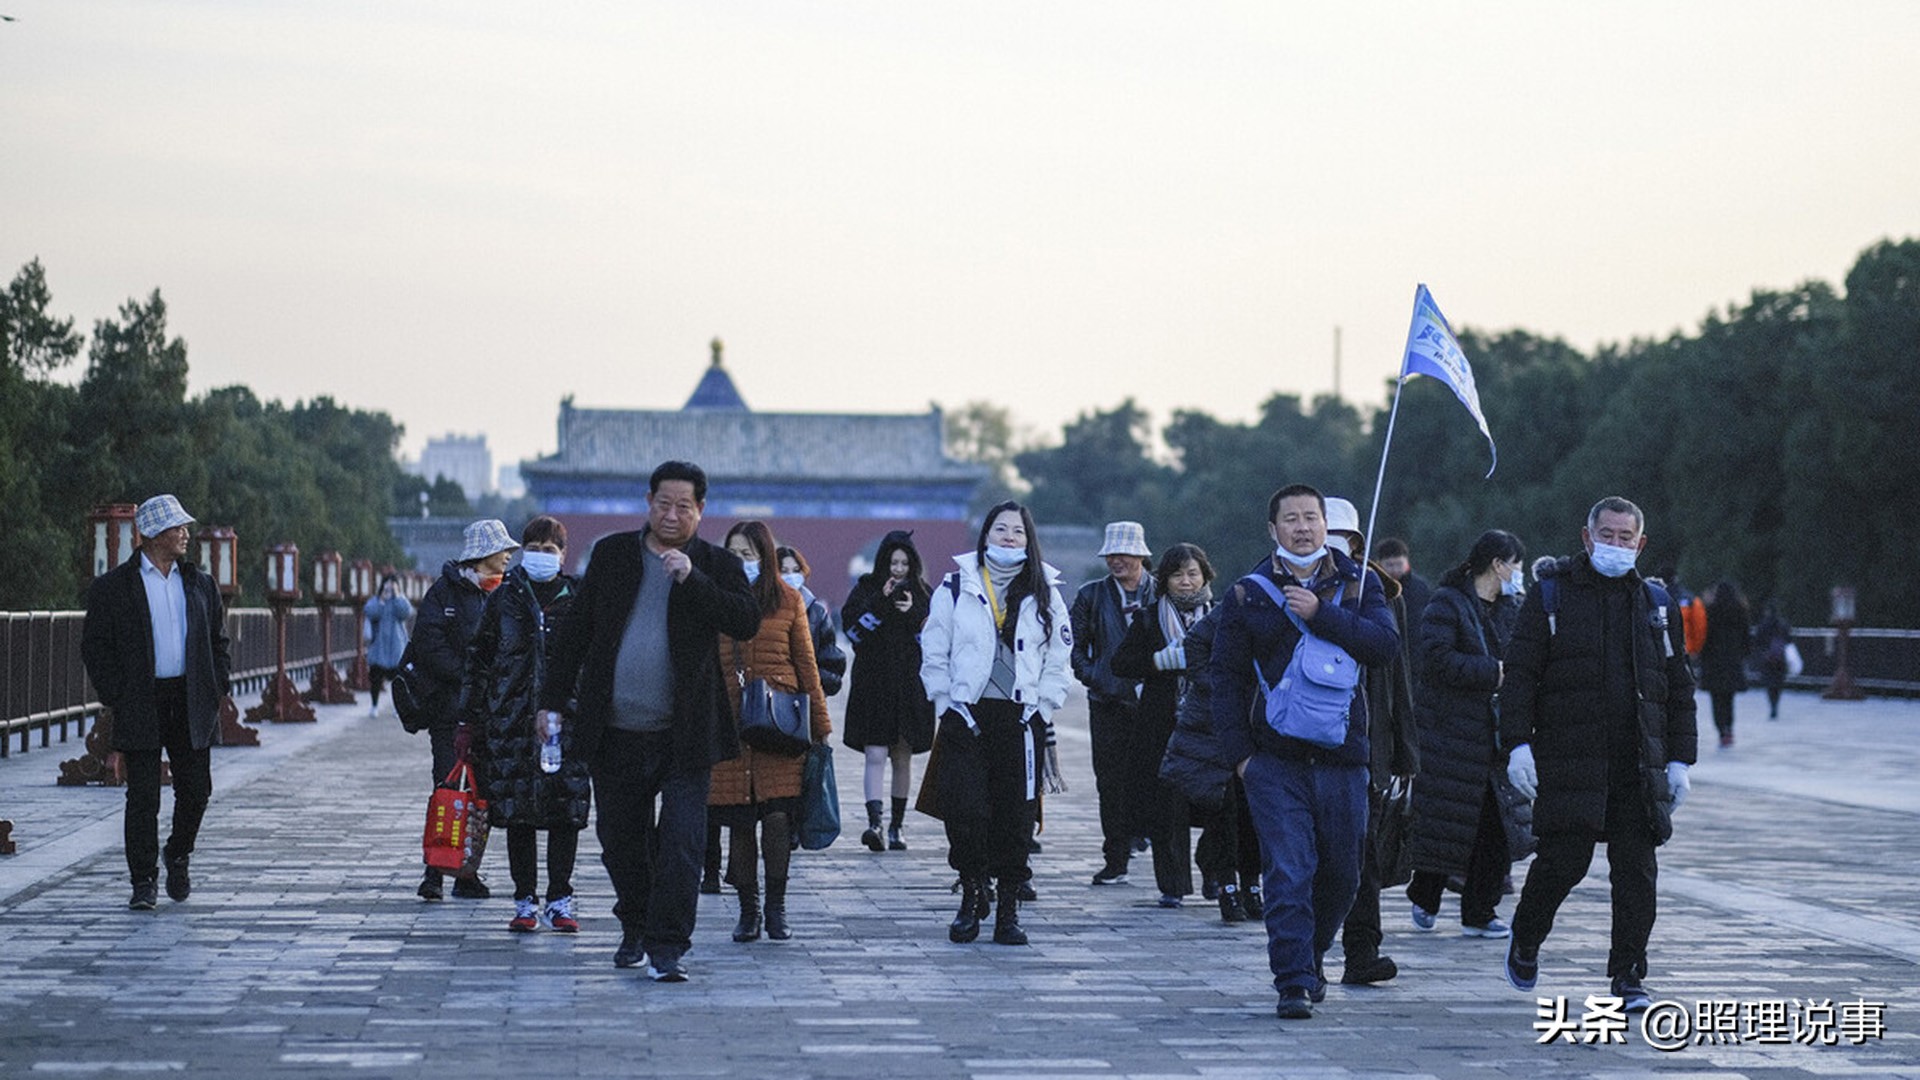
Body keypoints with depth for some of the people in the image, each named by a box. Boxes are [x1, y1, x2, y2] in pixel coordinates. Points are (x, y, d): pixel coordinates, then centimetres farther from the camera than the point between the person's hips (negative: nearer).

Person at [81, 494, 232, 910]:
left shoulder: (199, 584, 12)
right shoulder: (112, 588, -1)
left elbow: (218, 639, 18)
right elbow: (95, 647, -2)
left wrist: (220, 686, 5)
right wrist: (117, 699, -11)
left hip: (190, 701, 3)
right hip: (140, 706, -3)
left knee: (196, 789, 2)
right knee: (142, 796, -2)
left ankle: (178, 855, 28)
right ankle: (144, 881, 5)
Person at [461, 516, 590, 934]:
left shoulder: (578, 600, 6)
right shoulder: (503, 599, 8)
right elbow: (478, 657, 11)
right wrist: (474, 717, 6)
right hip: (512, 718, 1)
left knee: (566, 811, -3)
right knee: (518, 812, 1)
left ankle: (560, 900, 5)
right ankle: (525, 902, 9)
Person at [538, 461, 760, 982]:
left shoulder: (717, 566, 3)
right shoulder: (612, 554, 9)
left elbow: (747, 623, -14)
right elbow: (576, 629, 13)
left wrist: (691, 580, -21)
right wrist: (554, 699, 11)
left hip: (684, 736, -3)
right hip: (614, 734, 3)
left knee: (681, 841, -8)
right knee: (619, 838, 13)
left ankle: (667, 948, -5)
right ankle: (635, 928, 33)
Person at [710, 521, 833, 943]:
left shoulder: (789, 601, 8)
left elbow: (806, 663, 10)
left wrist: (820, 722, 7)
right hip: (729, 721, 1)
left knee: (778, 813, -10)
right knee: (738, 817, 2)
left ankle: (776, 908, 3)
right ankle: (748, 911, 12)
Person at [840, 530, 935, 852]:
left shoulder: (923, 594, 9)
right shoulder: (866, 589, 4)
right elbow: (851, 628, -8)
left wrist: (913, 614, -12)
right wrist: (880, 602, -16)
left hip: (910, 686, 2)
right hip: (873, 686, -2)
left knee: (902, 758, 9)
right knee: (875, 756, -13)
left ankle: (896, 826, 17)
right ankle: (874, 822, -24)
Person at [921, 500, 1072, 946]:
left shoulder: (1044, 593, 9)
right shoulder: (956, 587, 4)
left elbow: (1058, 662, 10)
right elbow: (933, 654, 6)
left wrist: (1041, 710, 0)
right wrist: (948, 706, -3)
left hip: (1022, 719, 1)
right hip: (966, 717, -1)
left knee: (1015, 815, 1)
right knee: (964, 809, -11)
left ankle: (1008, 908, 10)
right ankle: (972, 896, 6)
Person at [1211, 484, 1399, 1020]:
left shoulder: (1358, 583, 7)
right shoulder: (1248, 594, 5)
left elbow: (1385, 643, -9)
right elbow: (1227, 675, 6)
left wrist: (1320, 614, -17)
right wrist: (1239, 751, -2)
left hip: (1342, 757, 2)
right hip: (1275, 759, -2)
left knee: (1340, 874, 10)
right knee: (1288, 872, -10)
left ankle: (1308, 960, 32)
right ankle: (1294, 983, -8)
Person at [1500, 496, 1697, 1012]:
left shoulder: (1655, 605, 13)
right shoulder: (1552, 596, 4)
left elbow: (1679, 690, 16)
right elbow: (1520, 673, -1)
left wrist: (1679, 760, 10)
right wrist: (1518, 742, -11)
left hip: (1638, 766, 3)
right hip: (1567, 762, -3)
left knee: (1636, 871, 0)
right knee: (1563, 861, -3)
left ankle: (1628, 975, 8)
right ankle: (1524, 942, 24)